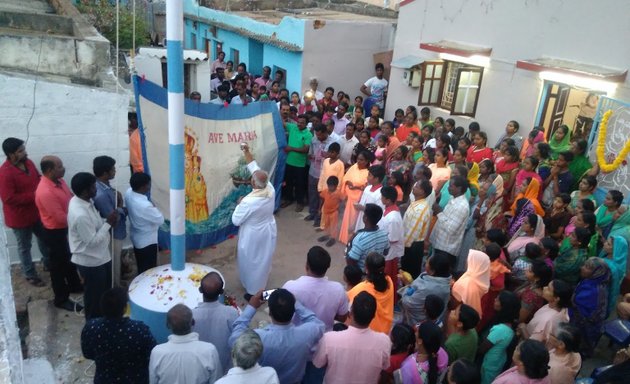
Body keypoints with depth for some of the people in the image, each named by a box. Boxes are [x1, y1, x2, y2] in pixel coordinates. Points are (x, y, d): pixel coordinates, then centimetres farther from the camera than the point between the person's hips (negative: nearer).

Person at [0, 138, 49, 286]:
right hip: (19, 217, -8)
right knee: (24, 247, 11)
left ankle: (48, 263, 46)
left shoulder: (28, 162, -3)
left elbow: (38, 178, 13)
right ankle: (30, 275, 28)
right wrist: (33, 196, -26)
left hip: (36, 212, 8)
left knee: (44, 238, 24)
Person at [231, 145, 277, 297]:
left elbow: (236, 221, -19)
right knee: (264, 259, 26)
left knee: (251, 262, 15)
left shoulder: (248, 201, -34)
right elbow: (257, 170, -2)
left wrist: (239, 204, -5)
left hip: (253, 236, -6)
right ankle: (261, 286, 48)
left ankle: (253, 292, 30)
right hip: (268, 231, 6)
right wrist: (247, 154, 5)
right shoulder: (271, 190, -18)